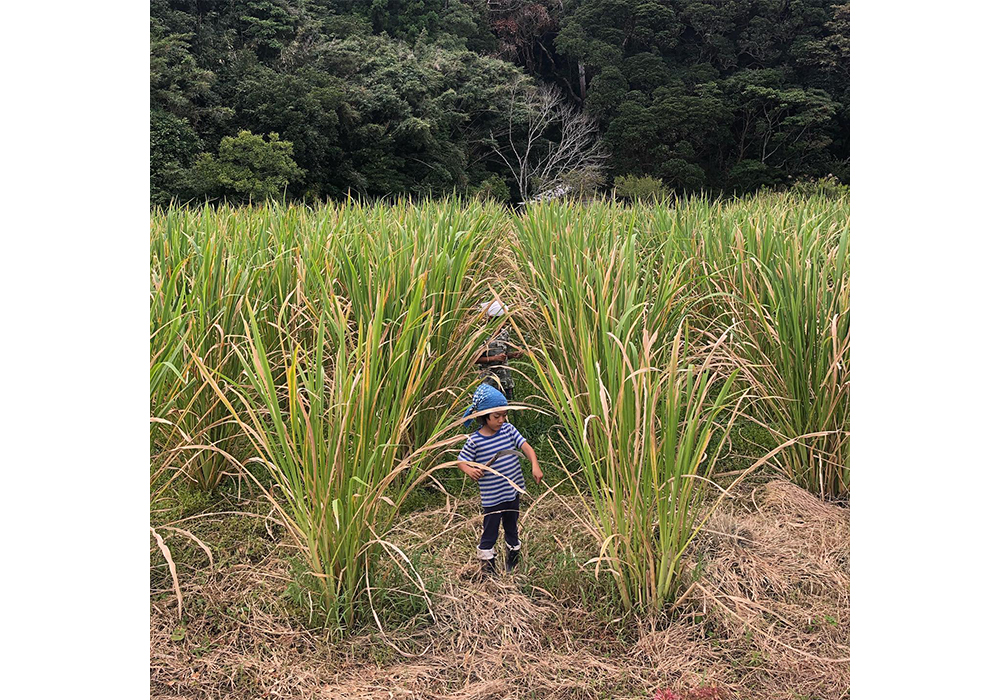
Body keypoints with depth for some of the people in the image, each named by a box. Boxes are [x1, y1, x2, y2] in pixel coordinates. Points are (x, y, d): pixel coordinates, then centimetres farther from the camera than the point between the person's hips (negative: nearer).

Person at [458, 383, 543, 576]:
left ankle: (514, 560, 43)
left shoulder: (508, 430, -5)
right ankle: (487, 566, 24)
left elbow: (525, 446, -9)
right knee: (490, 533, 7)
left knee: (511, 527, 23)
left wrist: (535, 466, -25)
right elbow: (461, 461, -6)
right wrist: (470, 471, -28)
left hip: (514, 491, 4)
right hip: (492, 498, -4)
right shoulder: (474, 441, -15)